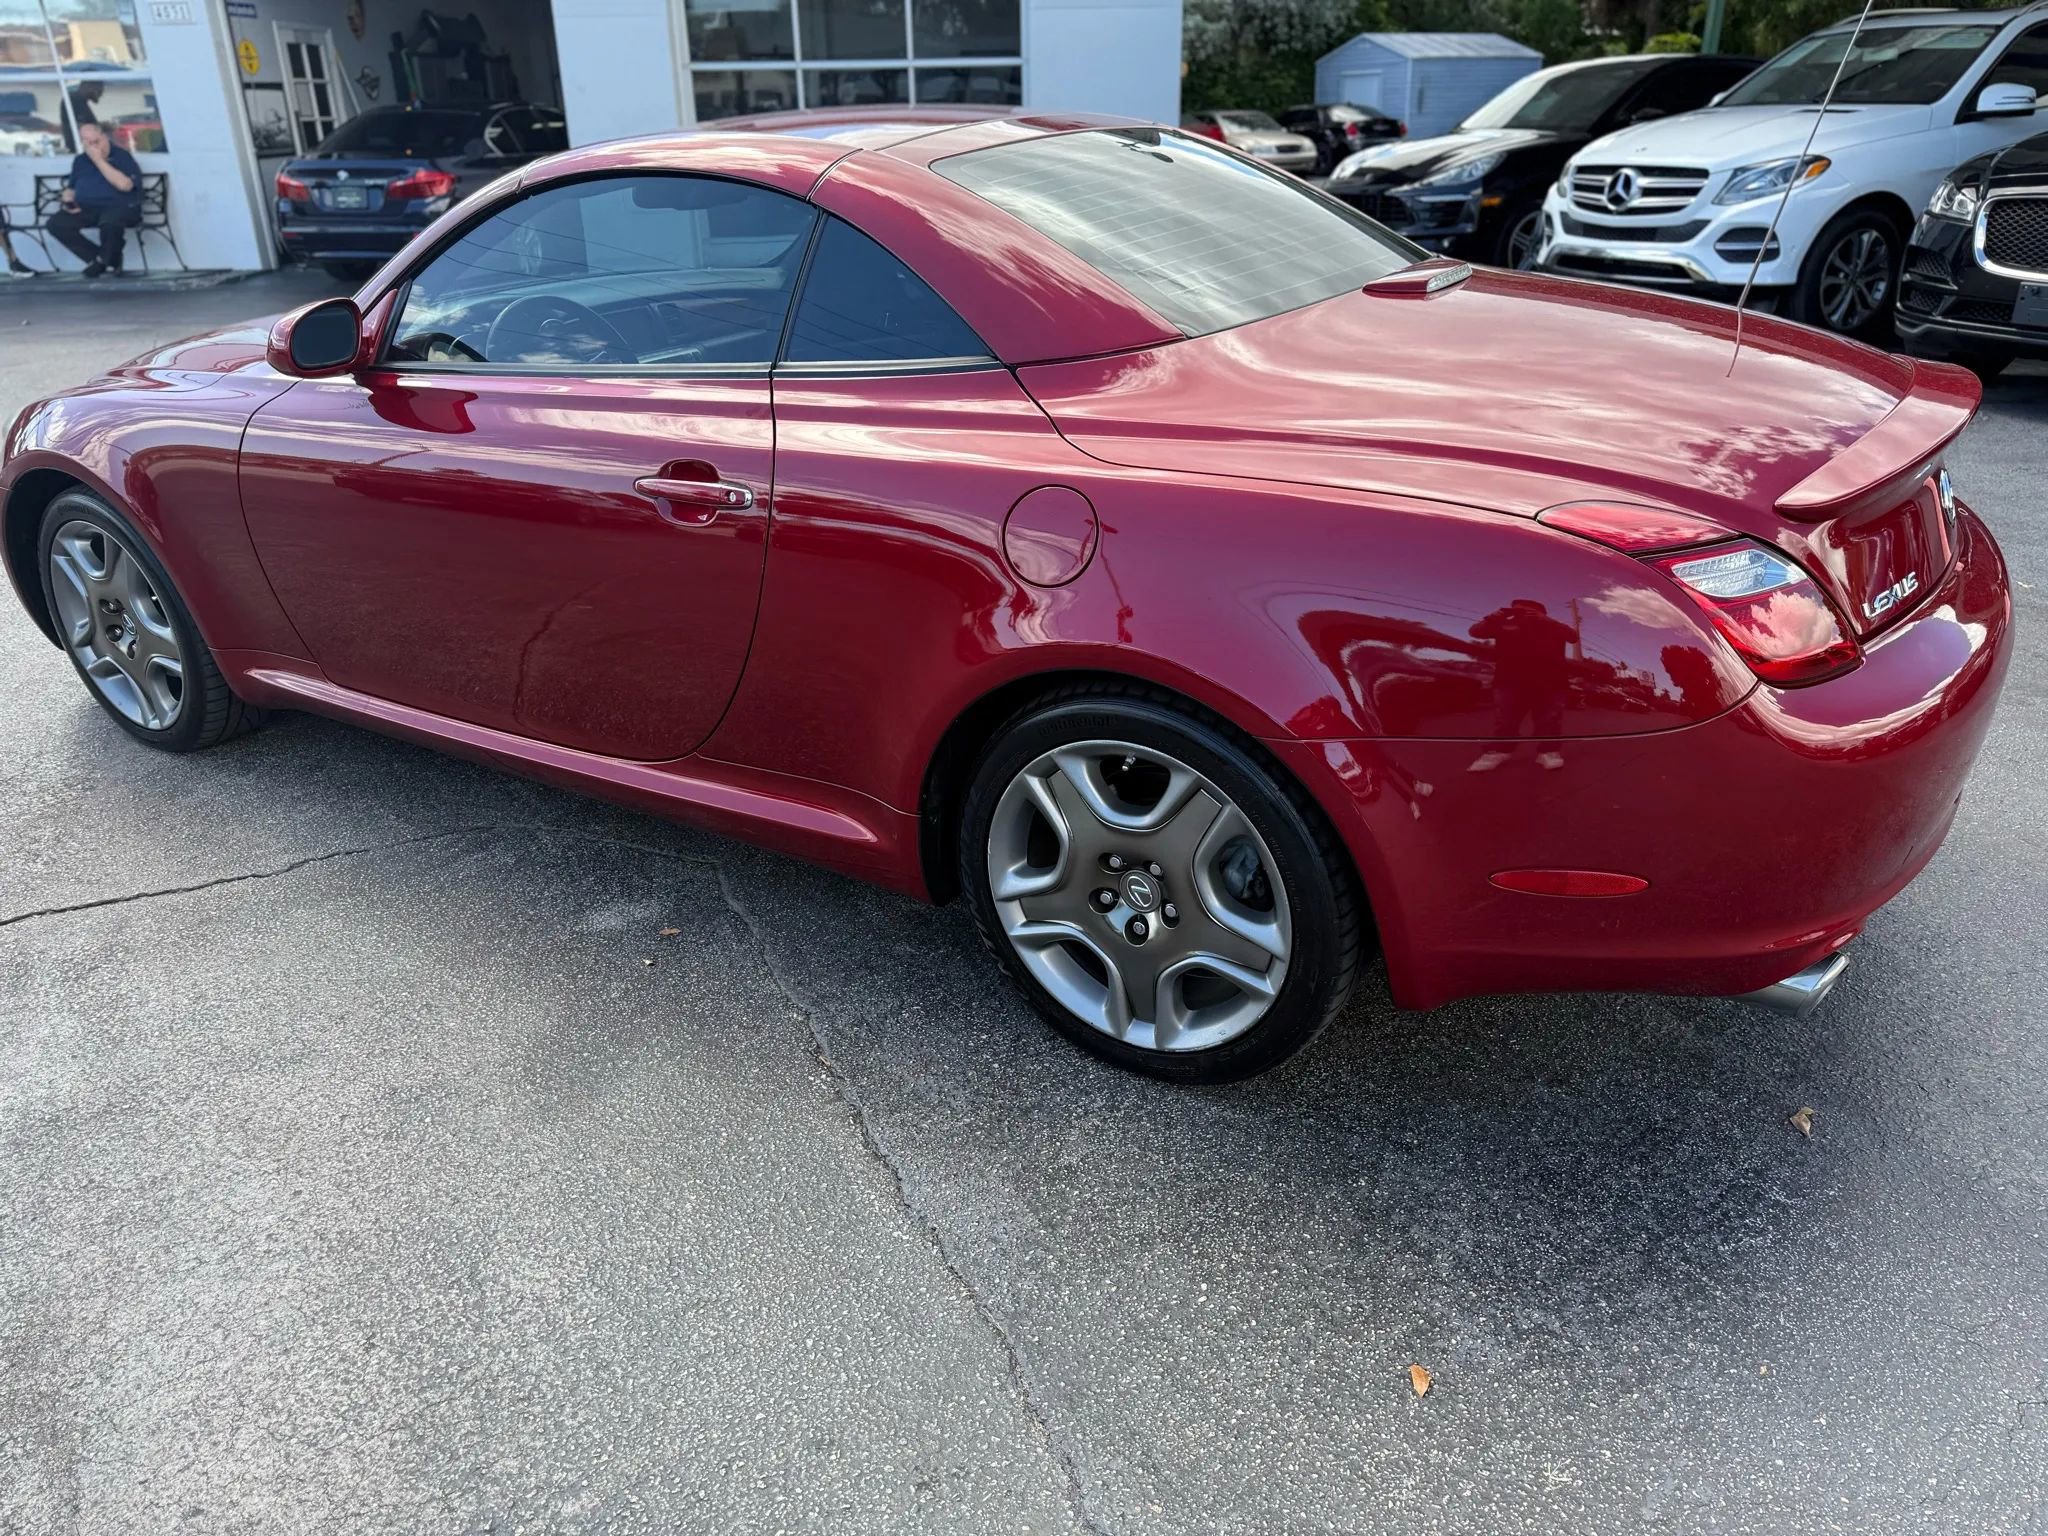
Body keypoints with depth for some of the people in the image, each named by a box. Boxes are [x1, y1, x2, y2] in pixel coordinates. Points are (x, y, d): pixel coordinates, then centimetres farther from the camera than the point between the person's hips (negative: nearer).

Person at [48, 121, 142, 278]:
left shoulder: (122, 156, -3)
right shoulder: (80, 161, 15)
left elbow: (124, 185, -20)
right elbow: (71, 188, 25)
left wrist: (99, 160, -15)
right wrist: (69, 200, 0)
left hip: (120, 207, -6)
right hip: (87, 209, 6)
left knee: (109, 222, -41)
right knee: (55, 224, -16)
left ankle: (110, 260, -10)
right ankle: (96, 258, -4)